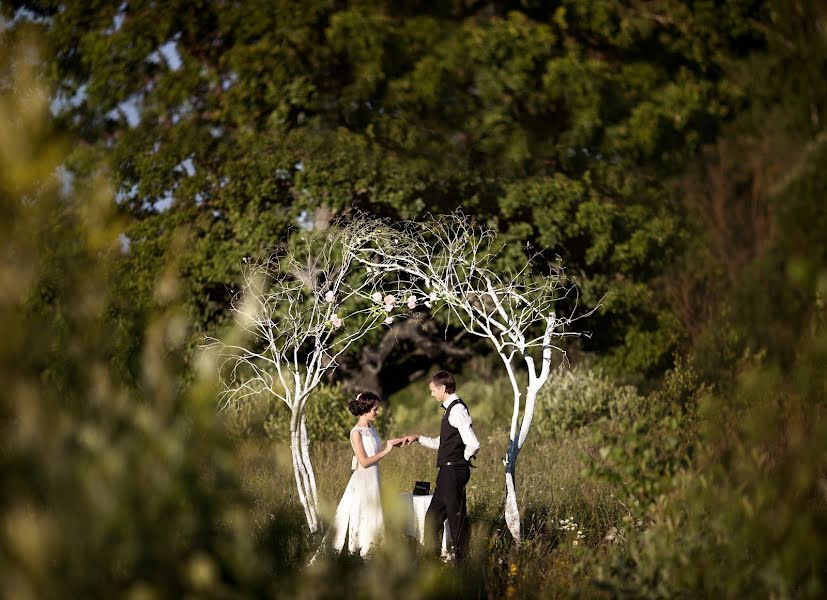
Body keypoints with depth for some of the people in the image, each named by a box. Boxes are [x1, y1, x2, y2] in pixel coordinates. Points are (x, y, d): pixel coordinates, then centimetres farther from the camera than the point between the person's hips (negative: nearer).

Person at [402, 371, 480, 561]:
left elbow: (473, 445, -25)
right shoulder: (451, 409, 15)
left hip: (454, 472, -11)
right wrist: (418, 438, 21)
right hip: (448, 472, 11)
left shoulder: (457, 410, -17)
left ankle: (461, 557, 4)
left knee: (456, 517, -3)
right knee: (433, 517, 16)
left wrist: (463, 459, -8)